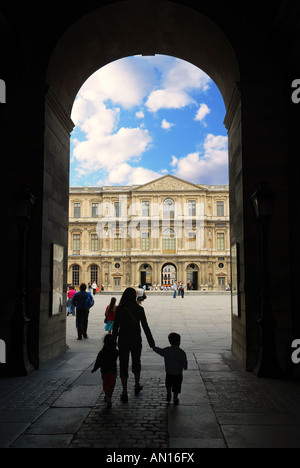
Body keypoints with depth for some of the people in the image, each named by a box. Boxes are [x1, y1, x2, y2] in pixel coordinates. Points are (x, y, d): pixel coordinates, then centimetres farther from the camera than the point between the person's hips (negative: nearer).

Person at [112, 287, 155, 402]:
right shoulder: (139, 309, -8)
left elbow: (115, 327, -7)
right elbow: (145, 326, -5)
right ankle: (137, 386, 36)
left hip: (123, 340, -1)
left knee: (123, 364, 6)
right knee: (136, 362, 21)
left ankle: (124, 392, 4)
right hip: (136, 340, 1)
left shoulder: (119, 309, -9)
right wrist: (151, 341, 2)